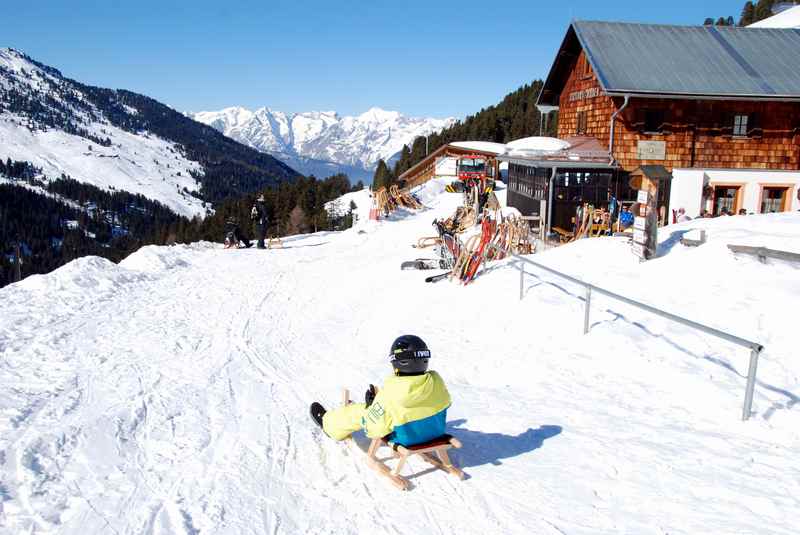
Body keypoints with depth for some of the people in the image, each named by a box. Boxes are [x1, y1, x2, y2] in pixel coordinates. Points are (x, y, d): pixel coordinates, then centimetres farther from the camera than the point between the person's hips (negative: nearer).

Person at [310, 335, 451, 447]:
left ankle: (327, 422, 42)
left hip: (405, 440, -4)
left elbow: (373, 430, -22)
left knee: (357, 411, 14)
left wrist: (370, 405, -2)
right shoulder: (437, 382, -22)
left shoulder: (390, 395, -35)